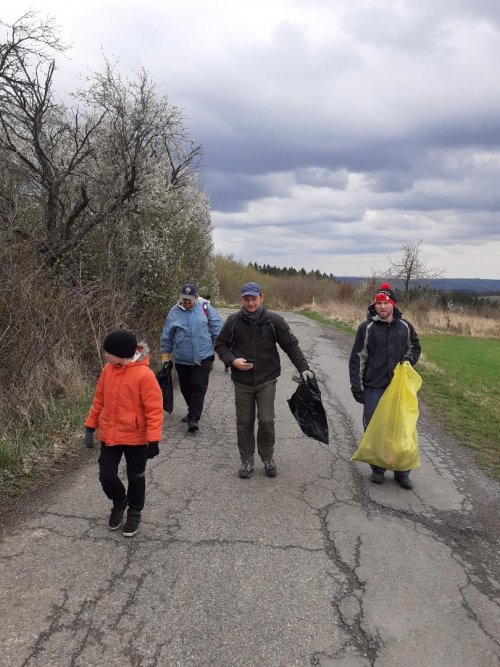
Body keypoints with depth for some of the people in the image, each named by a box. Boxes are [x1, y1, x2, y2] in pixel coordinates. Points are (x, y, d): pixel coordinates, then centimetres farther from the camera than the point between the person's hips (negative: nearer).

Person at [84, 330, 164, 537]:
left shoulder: (144, 374, -21)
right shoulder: (108, 370, -3)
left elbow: (154, 409, -17)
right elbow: (99, 400, 8)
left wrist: (153, 440, -18)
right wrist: (90, 427, 8)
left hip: (135, 437, -4)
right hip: (109, 435, 5)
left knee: (135, 477, 11)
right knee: (106, 475, 8)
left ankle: (134, 512, 35)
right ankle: (119, 503, 37)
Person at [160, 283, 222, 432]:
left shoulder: (205, 308, -4)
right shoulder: (174, 312, 0)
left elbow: (217, 328, 3)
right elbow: (166, 338, 7)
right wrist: (165, 358, 8)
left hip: (203, 357, -2)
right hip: (182, 360, 3)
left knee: (199, 387, -8)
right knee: (186, 388, 14)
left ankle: (193, 418, -3)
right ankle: (193, 411, 37)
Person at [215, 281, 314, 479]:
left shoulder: (274, 320, -5)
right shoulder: (233, 321, -3)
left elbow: (291, 346, 0)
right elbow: (220, 344, 7)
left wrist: (303, 368, -9)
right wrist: (232, 360, -11)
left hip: (266, 381, -1)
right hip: (242, 382, 1)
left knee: (266, 421, -3)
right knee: (244, 422, 8)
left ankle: (267, 458, 20)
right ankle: (247, 460, 24)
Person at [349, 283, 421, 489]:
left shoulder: (405, 326, 4)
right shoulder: (367, 327, -4)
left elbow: (415, 347, 20)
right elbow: (357, 358, -3)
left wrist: (409, 360, -3)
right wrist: (356, 386, -6)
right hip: (373, 387, -2)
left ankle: (402, 471, 21)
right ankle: (377, 469, 22)